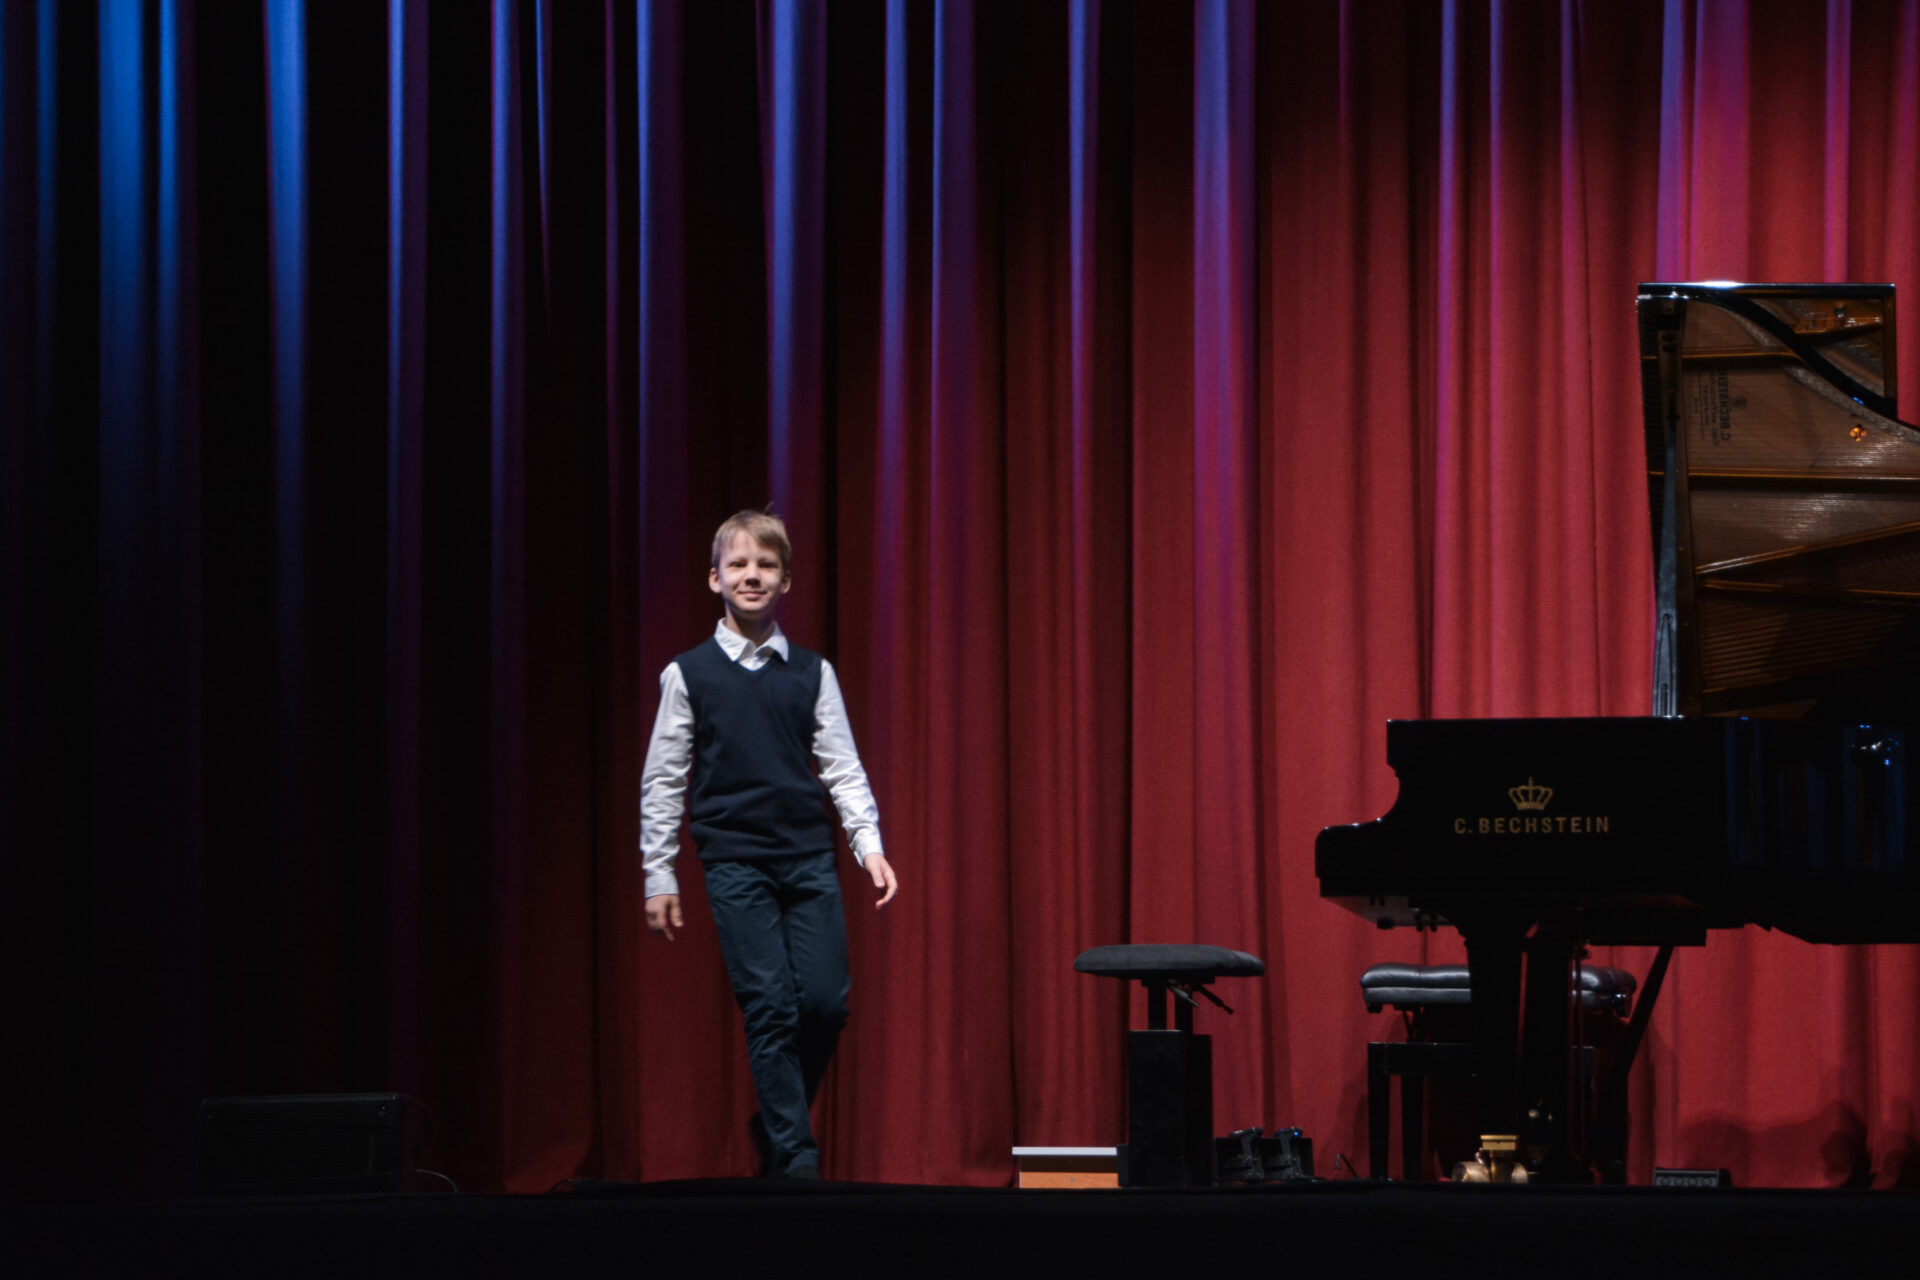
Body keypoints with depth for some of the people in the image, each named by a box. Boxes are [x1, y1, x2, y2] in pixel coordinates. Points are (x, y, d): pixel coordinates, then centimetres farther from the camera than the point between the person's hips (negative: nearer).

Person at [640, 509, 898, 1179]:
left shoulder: (813, 673, 8)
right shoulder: (688, 675, 3)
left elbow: (842, 768, 8)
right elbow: (662, 782, 5)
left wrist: (870, 844, -5)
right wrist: (658, 876, 3)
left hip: (810, 858, 2)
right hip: (735, 864, -2)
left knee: (826, 1002, -4)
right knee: (770, 1010, -8)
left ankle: (774, 1126, 18)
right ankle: (795, 1158, -4)